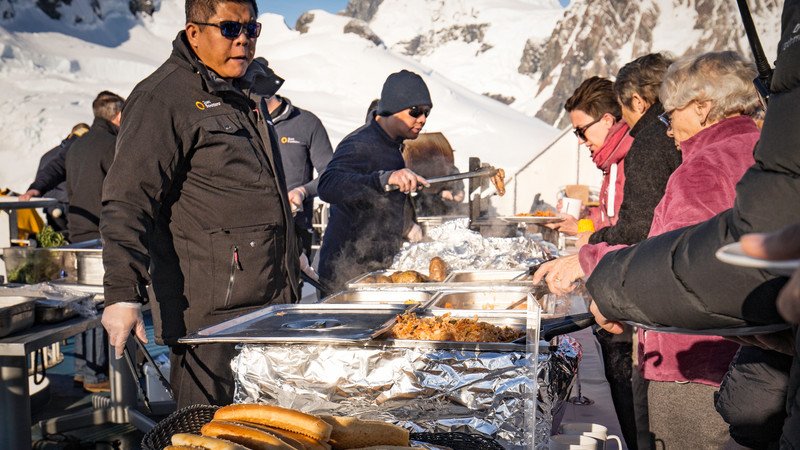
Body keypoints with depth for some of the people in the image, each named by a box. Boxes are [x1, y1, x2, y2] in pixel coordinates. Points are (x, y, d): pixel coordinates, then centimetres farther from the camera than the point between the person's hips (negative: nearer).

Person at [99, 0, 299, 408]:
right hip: (211, 312, -8)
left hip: (269, 303, 8)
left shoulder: (250, 92, 18)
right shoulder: (163, 98, -8)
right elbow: (128, 201, -16)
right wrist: (123, 293, -27)